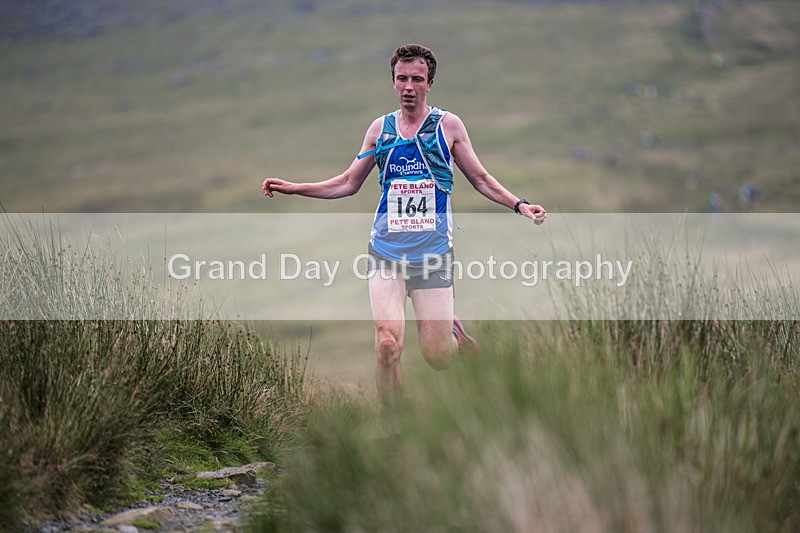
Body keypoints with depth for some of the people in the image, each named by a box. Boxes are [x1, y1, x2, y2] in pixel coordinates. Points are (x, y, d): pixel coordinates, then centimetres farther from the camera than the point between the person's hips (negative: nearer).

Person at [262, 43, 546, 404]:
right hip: (386, 252, 1)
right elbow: (348, 183, 17)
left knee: (436, 356, -2)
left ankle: (453, 331, 34)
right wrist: (294, 188, 8)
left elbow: (480, 179, 11)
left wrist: (518, 205, -4)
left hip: (433, 254, -1)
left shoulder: (448, 125, 3)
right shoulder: (380, 128, 8)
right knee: (387, 344, -15)